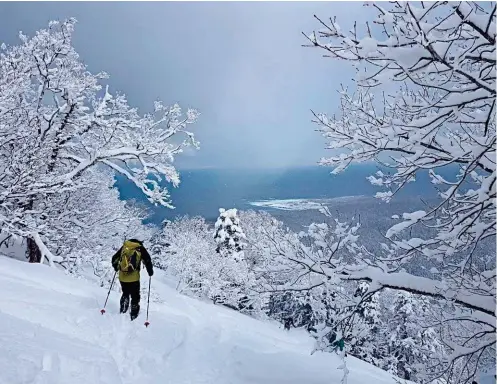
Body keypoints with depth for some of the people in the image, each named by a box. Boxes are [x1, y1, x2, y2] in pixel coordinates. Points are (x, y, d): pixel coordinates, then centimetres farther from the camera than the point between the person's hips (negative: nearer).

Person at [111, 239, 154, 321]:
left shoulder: (124, 247, 10)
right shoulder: (140, 249, 1)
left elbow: (114, 259, 16)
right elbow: (147, 260, -2)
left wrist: (116, 267, 35)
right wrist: (150, 271, 14)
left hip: (122, 277, 3)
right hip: (134, 278, -3)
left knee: (125, 294, 27)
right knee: (135, 297, 11)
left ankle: (122, 312, 23)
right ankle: (133, 316, 9)